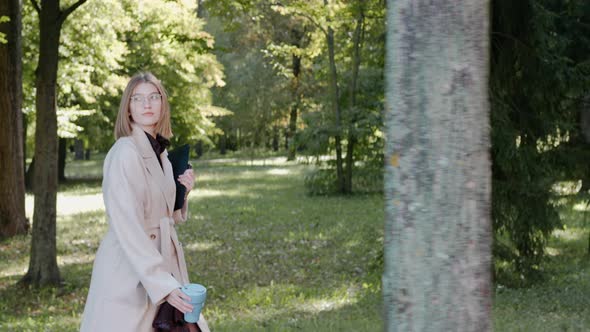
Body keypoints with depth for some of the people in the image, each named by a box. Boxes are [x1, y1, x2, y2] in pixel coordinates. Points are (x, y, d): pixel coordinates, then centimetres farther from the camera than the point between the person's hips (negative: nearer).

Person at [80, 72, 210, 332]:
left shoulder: (159, 152, 9)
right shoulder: (125, 152, -15)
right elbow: (128, 227, -21)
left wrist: (182, 191, 0)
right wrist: (162, 285, -24)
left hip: (161, 260, 8)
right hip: (130, 271, -8)